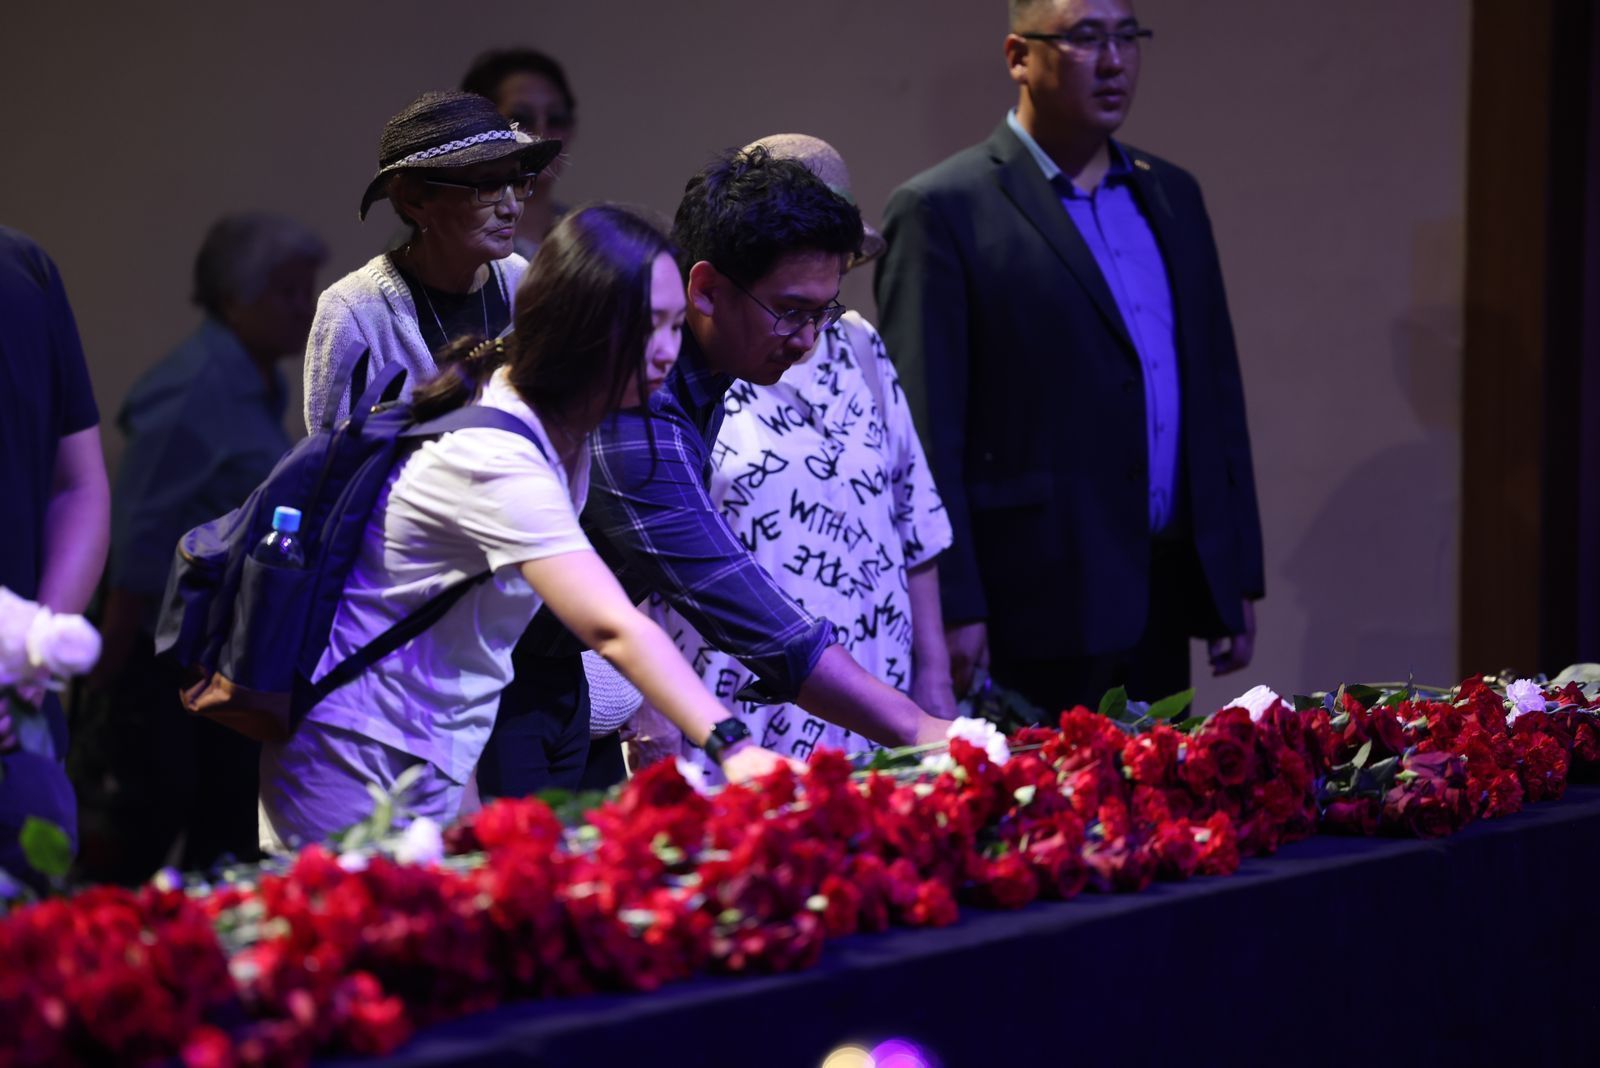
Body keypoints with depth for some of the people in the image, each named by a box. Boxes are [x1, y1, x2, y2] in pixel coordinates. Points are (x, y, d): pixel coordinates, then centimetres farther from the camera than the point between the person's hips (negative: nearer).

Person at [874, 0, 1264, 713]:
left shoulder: (1172, 197, 15)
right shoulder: (943, 210, -6)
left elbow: (1217, 390, 17)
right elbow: (924, 432, -10)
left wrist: (1238, 576, 13)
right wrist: (952, 612, -16)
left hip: (1165, 602, 7)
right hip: (1040, 610, -6)